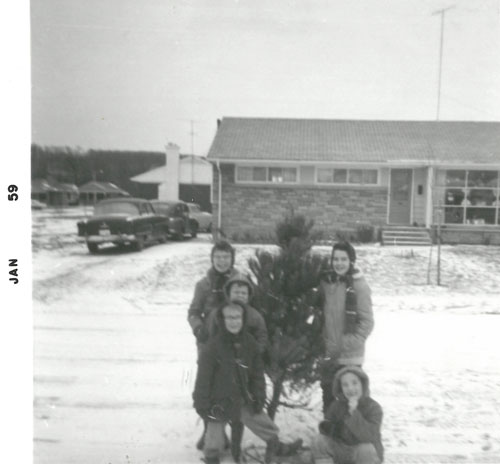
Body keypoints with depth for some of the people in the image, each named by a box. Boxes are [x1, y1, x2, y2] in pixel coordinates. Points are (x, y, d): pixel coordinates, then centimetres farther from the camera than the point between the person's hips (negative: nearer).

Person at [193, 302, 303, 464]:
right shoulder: (214, 345, -21)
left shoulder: (249, 342, -6)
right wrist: (202, 404, -12)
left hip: (244, 400, 4)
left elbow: (257, 372, 4)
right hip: (219, 401, -4)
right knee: (214, 440, 13)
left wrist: (259, 396, 1)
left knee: (267, 426, 14)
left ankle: (276, 447, 39)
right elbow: (203, 377, -15)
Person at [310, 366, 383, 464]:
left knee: (366, 449, -36)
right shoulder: (337, 405, -6)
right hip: (342, 452, 3)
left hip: (368, 456, -3)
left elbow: (370, 437, -31)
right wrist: (326, 426, -23)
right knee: (318, 441, -20)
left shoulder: (374, 408, -18)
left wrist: (354, 413, -41)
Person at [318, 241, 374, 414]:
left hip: (350, 356, -5)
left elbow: (367, 322, -10)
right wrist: (325, 344, 5)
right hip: (328, 354, 5)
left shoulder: (359, 286, -12)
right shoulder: (326, 281, 3)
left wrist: (348, 344, -15)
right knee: (328, 395, 18)